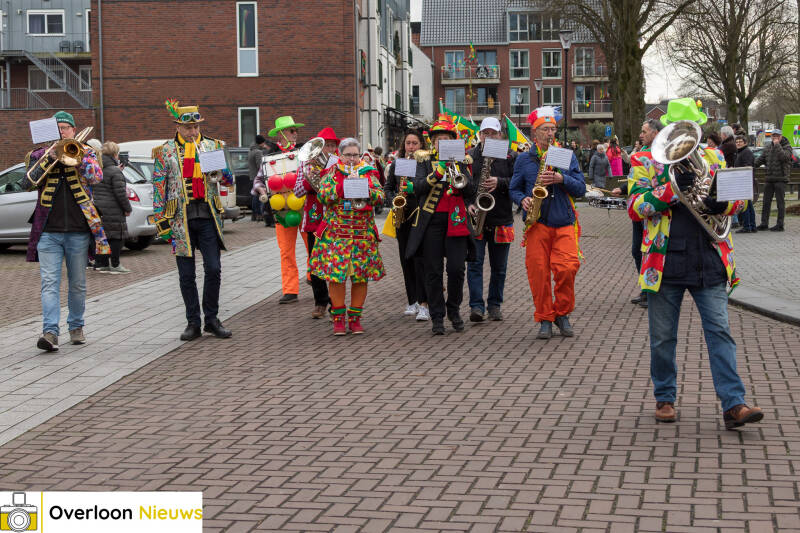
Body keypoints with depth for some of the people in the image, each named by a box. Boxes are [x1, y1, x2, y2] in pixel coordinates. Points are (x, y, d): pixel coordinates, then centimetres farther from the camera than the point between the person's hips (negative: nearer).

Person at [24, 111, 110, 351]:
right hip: (48, 230, 0)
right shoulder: (40, 155, 10)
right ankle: (50, 332, -17)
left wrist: (76, 159, -23)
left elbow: (97, 177, -10)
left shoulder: (85, 153, 8)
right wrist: (48, 160, -15)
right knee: (49, 283, -10)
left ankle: (76, 327, 25)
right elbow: (27, 183, -5)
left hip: (78, 230, 1)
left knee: (77, 284, 10)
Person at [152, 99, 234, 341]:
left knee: (213, 269, -4)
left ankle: (212, 319, 11)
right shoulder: (165, 151, 5)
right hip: (181, 219, -1)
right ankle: (193, 323, 12)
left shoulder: (212, 146, 8)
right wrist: (161, 221, -2)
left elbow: (229, 180, 7)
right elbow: (158, 187, 4)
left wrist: (220, 172, -16)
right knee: (186, 274, 3)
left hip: (208, 217, 1)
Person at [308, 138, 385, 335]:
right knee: (335, 273, -6)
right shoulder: (332, 173, 7)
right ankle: (338, 318, 4)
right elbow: (322, 195, -8)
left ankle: (355, 318, 12)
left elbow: (380, 197, -1)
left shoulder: (369, 173, 11)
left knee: (361, 276, 1)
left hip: (364, 233, 1)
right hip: (336, 233, -1)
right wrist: (345, 184, -15)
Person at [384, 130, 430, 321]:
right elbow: (388, 187, 15)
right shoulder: (396, 165, 11)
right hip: (402, 216, 5)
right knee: (406, 258, 8)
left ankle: (424, 304, -13)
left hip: (421, 215, -5)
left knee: (420, 258, -12)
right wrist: (394, 201, -4)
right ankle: (412, 301, 18)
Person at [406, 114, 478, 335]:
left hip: (456, 220, 1)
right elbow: (417, 187, -9)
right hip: (431, 220, -1)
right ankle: (437, 317, 7)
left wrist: (461, 181, -15)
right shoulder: (425, 160, 6)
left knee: (457, 268, -4)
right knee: (433, 271, 0)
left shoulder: (461, 161, 12)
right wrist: (437, 173, -21)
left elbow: (472, 191, 5)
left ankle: (454, 310, 16)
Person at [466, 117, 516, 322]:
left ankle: (495, 305, 20)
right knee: (475, 263, -8)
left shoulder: (510, 157, 6)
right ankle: (476, 306, -8)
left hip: (501, 220, 1)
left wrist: (500, 183, -19)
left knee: (499, 267, 9)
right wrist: (467, 203, -12)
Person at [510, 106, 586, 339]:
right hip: (537, 224, 0)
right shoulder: (524, 159, 10)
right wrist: (523, 200, -7)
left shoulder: (568, 156, 11)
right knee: (538, 272, -4)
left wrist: (561, 179, -11)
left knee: (567, 268, -14)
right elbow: (514, 189, 15)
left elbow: (581, 189, 7)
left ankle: (562, 313, 8)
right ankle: (544, 319, 11)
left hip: (564, 224, 0)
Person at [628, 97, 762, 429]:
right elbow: (634, 207, -7)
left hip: (709, 262, 2)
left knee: (720, 331, -4)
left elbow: (741, 199, 14)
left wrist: (721, 203, -10)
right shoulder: (646, 161, 3)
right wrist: (672, 188, -20)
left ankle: (733, 405, -6)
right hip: (666, 262, -1)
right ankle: (664, 398, 24)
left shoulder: (713, 158, 13)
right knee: (662, 336, 8)